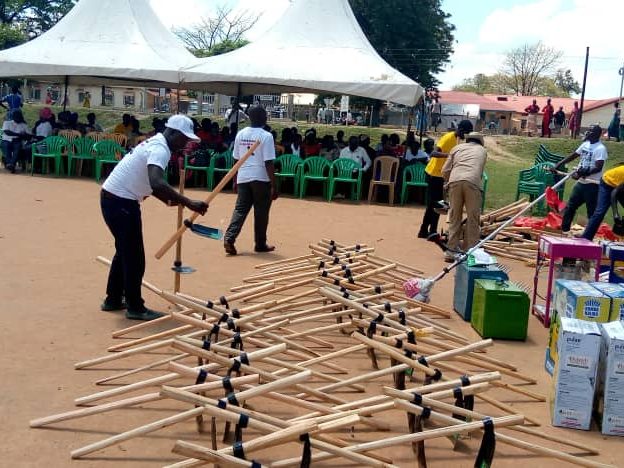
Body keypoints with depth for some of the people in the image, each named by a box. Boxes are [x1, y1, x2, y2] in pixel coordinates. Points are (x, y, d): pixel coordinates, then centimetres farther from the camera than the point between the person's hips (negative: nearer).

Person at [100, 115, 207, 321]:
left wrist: (168, 200, 10)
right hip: (120, 201, -11)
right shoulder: (160, 149, -20)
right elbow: (156, 183, -38)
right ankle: (135, 308, 5)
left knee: (125, 251, 20)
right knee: (134, 256, -3)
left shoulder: (156, 144, 12)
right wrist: (188, 203, -39)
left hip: (117, 198, 11)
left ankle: (113, 300, 31)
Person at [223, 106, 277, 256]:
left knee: (240, 209, 6)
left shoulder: (240, 134, 7)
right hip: (261, 178, -5)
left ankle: (229, 238, -10)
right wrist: (274, 186, -11)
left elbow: (236, 159, 12)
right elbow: (268, 163, -14)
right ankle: (260, 244, 16)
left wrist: (235, 181, 21)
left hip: (243, 177, 5)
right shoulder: (266, 136, -10)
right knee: (261, 212, 7)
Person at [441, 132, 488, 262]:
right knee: (473, 219, 5)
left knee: (454, 217, 10)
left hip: (454, 181, 1)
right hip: (473, 183, -1)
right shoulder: (482, 150, 29)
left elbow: (445, 171, 20)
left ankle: (451, 251, 10)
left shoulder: (457, 148, 27)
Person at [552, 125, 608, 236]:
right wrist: (559, 164, 15)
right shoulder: (585, 144, 8)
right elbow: (573, 156, 18)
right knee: (570, 206, 13)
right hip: (581, 182, 8)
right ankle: (564, 230, 23)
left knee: (592, 212, -1)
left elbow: (598, 168, -23)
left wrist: (582, 174, -31)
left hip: (592, 185, -8)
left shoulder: (600, 148, -16)